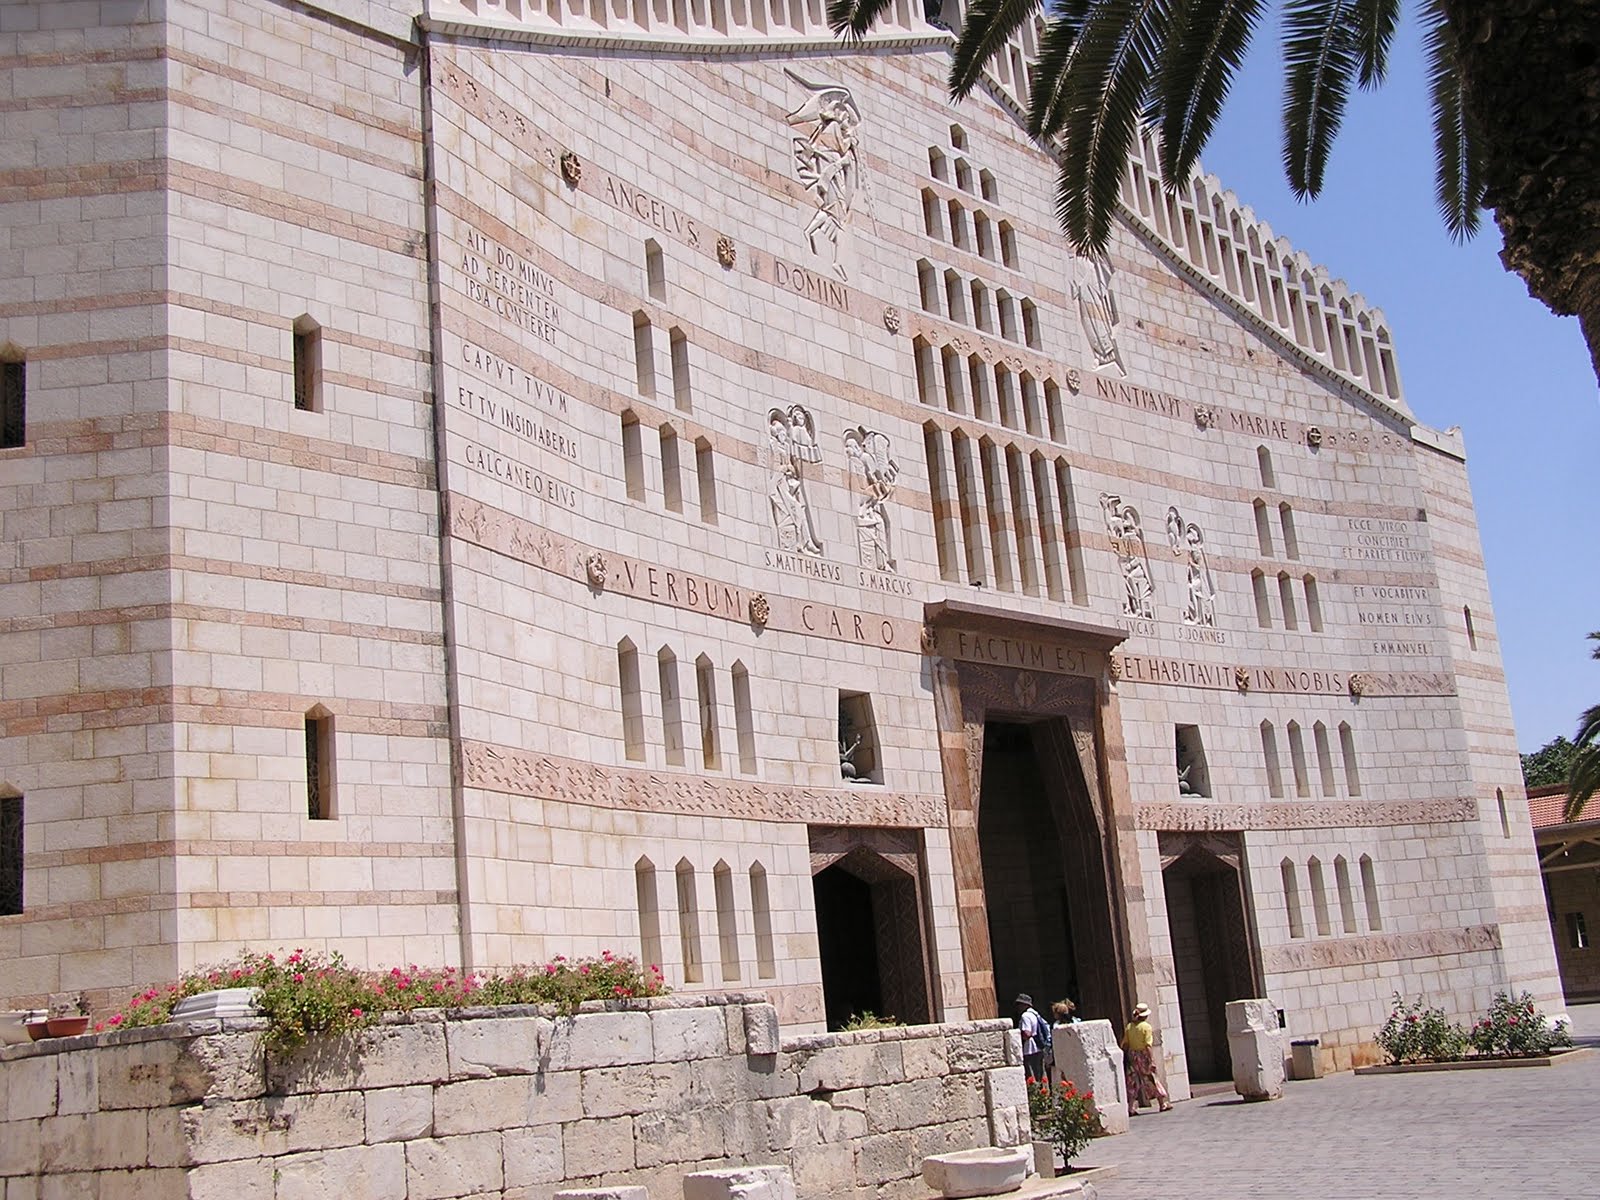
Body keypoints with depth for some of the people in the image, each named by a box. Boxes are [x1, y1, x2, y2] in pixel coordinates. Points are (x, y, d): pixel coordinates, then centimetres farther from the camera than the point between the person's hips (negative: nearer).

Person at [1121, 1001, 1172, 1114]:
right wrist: (1151, 1061, -17)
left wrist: (1126, 1057, 12)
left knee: (1133, 1082, 6)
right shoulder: (1146, 1027, -11)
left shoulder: (1129, 1027, 3)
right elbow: (1148, 1045, -17)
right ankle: (1163, 1104, 20)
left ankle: (1131, 1108, 0)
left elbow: (1125, 1044, 4)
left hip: (1132, 1055, 4)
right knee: (1152, 1080, 8)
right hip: (1144, 1055, -4)